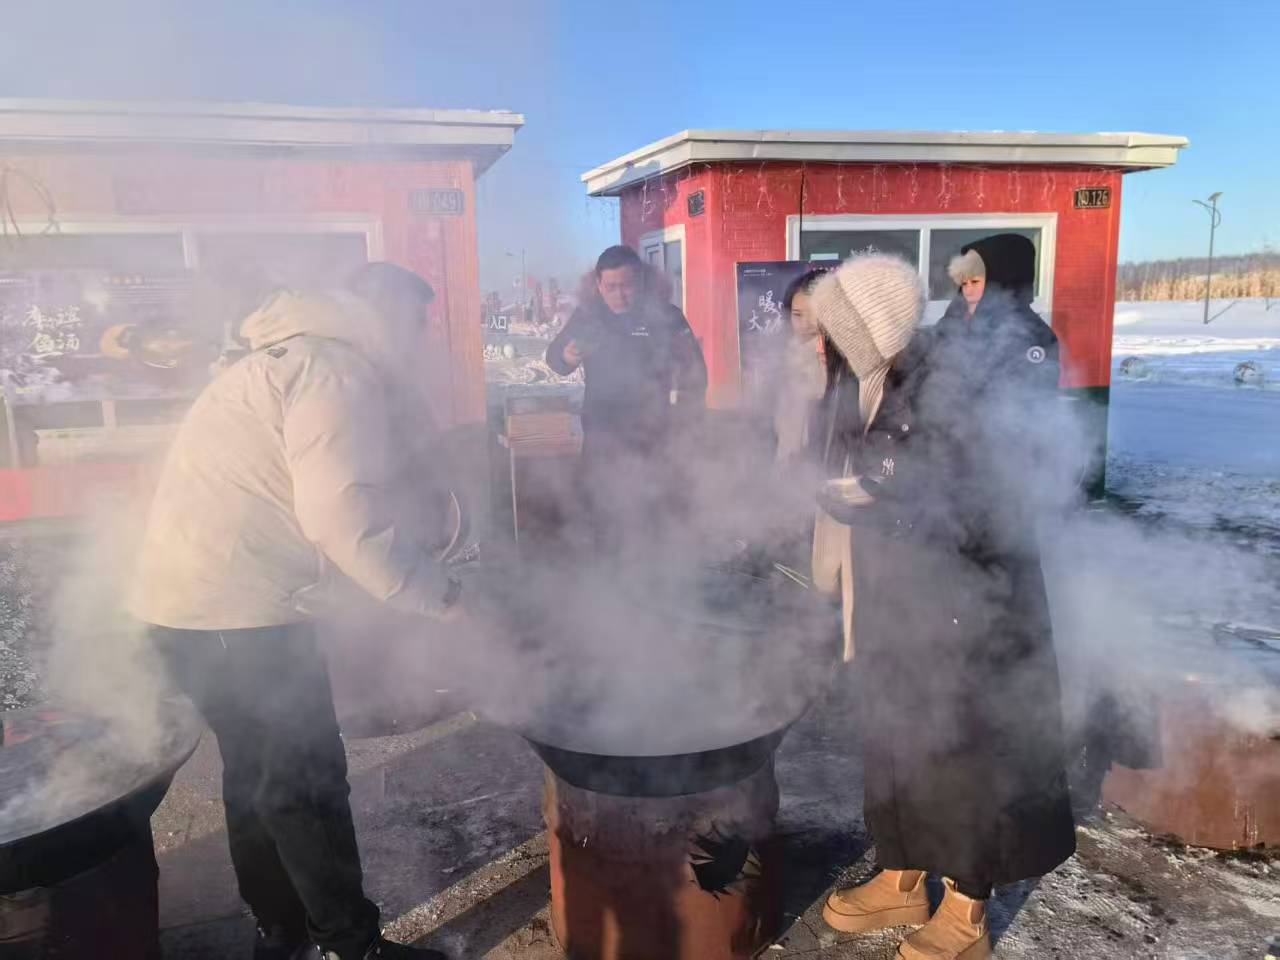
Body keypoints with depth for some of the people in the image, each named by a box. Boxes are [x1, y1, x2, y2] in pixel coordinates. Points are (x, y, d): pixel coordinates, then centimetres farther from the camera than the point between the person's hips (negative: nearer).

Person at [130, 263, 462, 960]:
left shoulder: (296, 360, 20)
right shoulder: (338, 370, -13)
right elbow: (343, 511, -25)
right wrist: (437, 595, -17)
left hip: (193, 600, 11)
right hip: (239, 611, -11)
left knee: (257, 772, 20)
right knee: (307, 780, 0)